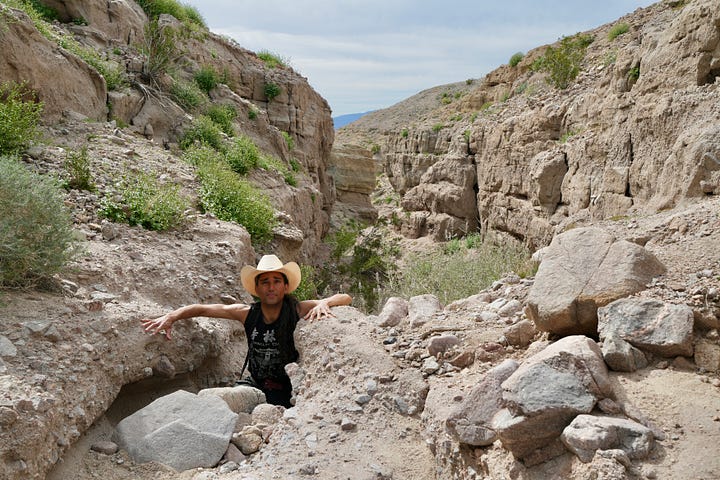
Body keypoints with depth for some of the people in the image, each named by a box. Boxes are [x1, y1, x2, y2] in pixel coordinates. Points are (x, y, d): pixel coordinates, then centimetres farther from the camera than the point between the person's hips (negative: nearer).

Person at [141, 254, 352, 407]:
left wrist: (324, 303, -32)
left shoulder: (299, 311, -13)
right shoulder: (247, 314, -5)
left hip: (290, 391, -3)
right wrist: (170, 317, -10)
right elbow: (202, 309, 2)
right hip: (256, 387, 3)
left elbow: (345, 298, -13)